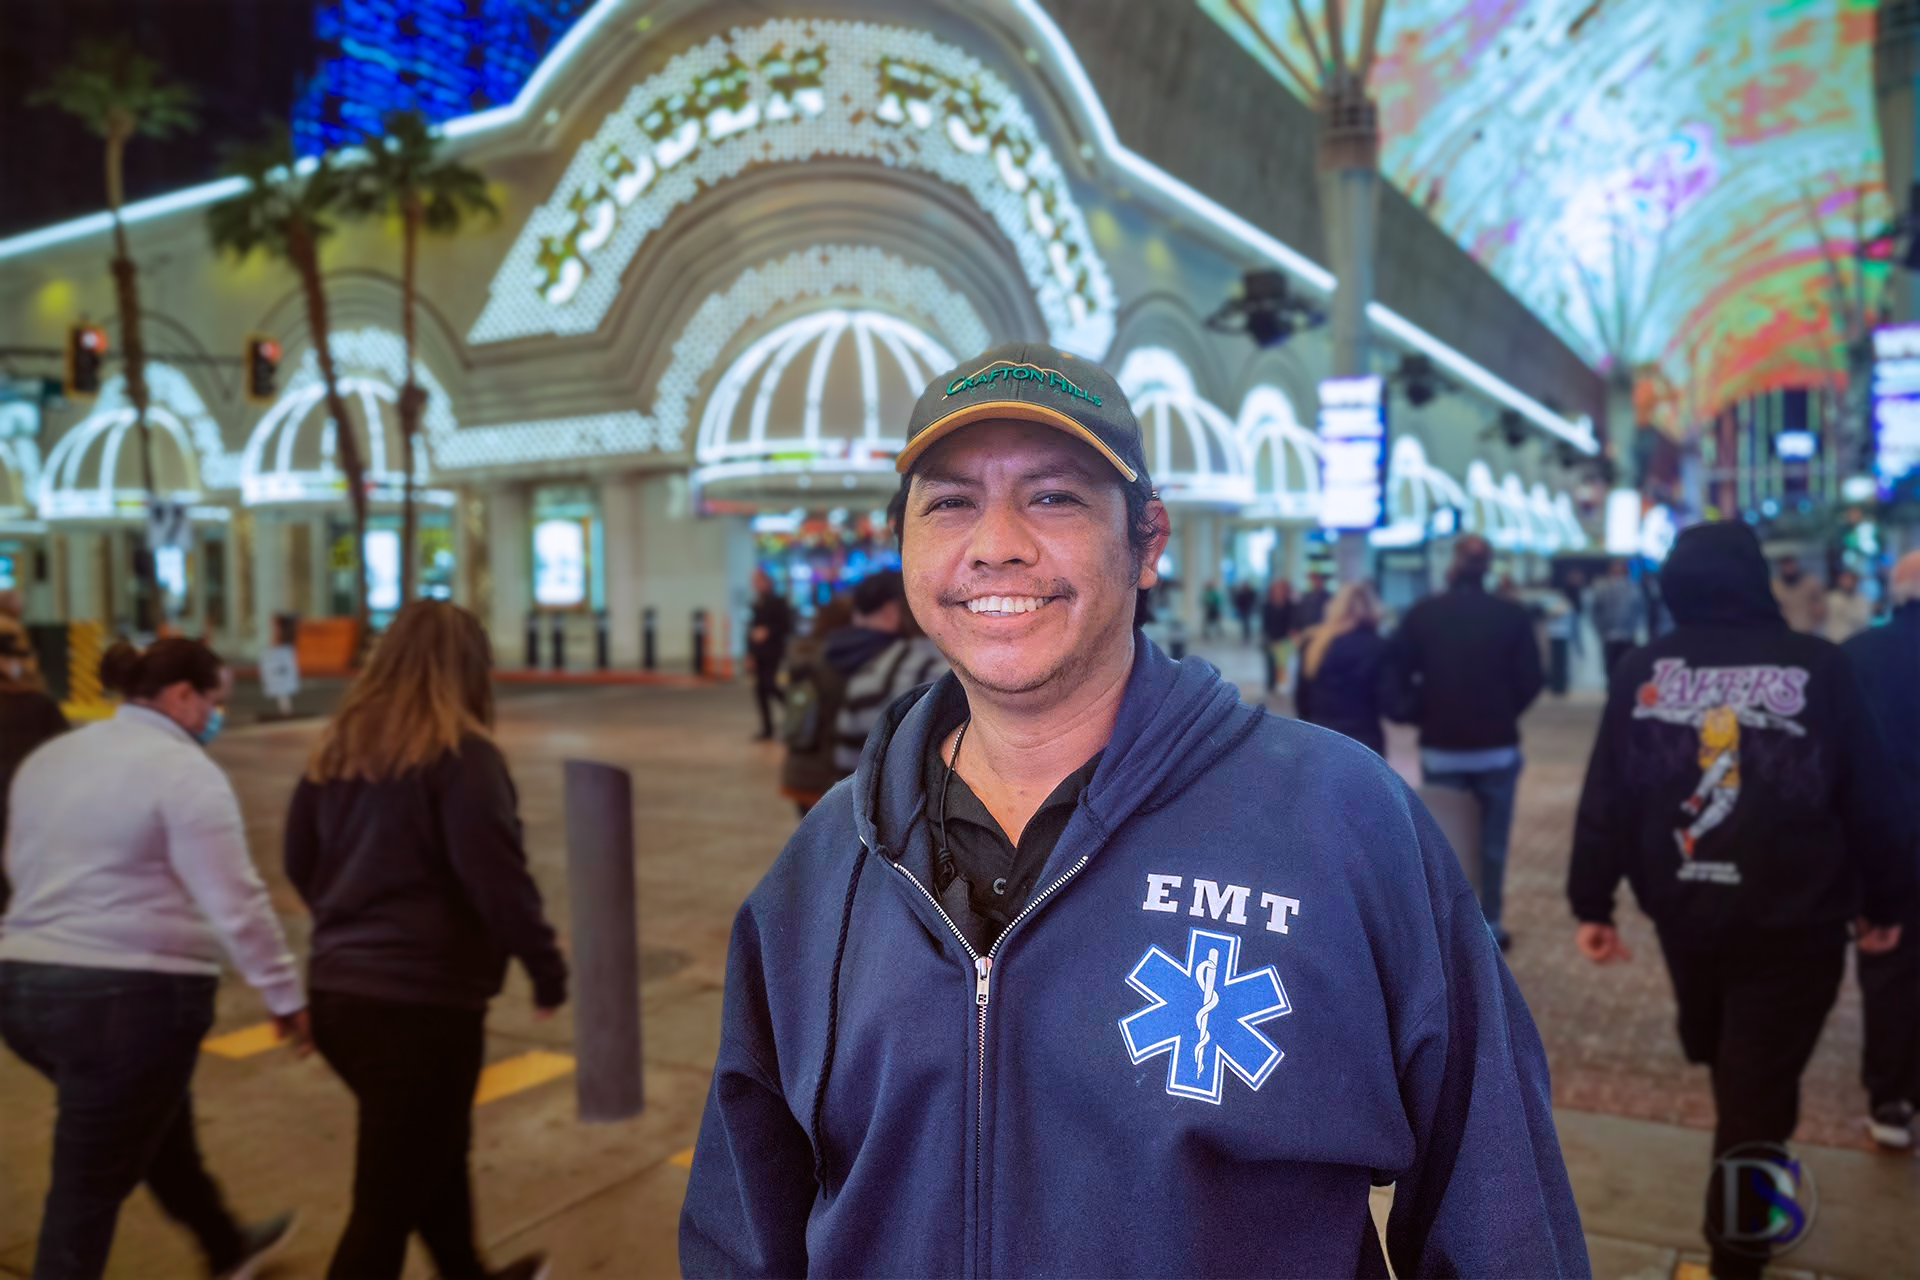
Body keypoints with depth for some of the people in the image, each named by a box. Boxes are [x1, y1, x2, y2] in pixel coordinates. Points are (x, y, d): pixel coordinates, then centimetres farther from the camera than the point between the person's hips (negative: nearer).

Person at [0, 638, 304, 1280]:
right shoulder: (184, 769, -15)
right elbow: (235, 901, -18)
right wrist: (285, 995, -10)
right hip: (129, 995, -9)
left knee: (158, 1120, 28)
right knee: (89, 1189, 3)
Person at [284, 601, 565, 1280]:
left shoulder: (338, 745, 5)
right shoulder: (462, 752, -15)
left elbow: (299, 862, 15)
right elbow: (497, 880, -19)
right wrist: (548, 970, -6)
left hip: (336, 992, 8)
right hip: (423, 999, -8)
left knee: (435, 1149, 27)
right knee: (388, 1202, 4)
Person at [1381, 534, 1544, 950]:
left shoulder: (1421, 614, -5)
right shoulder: (1512, 616, -6)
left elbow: (1394, 676, -7)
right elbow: (1530, 680, -6)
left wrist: (1425, 715, 8)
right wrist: (1503, 713, 11)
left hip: (1440, 749, 1)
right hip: (1497, 748, 0)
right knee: (1492, 840, 10)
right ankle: (1489, 925, 14)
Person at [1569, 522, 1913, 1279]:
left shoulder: (1643, 671, -4)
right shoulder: (1817, 666, -8)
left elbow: (1605, 797, -4)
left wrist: (1592, 904, 2)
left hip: (1685, 912, 3)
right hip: (1792, 922, -3)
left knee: (1728, 1069, 25)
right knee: (1758, 1088, 5)